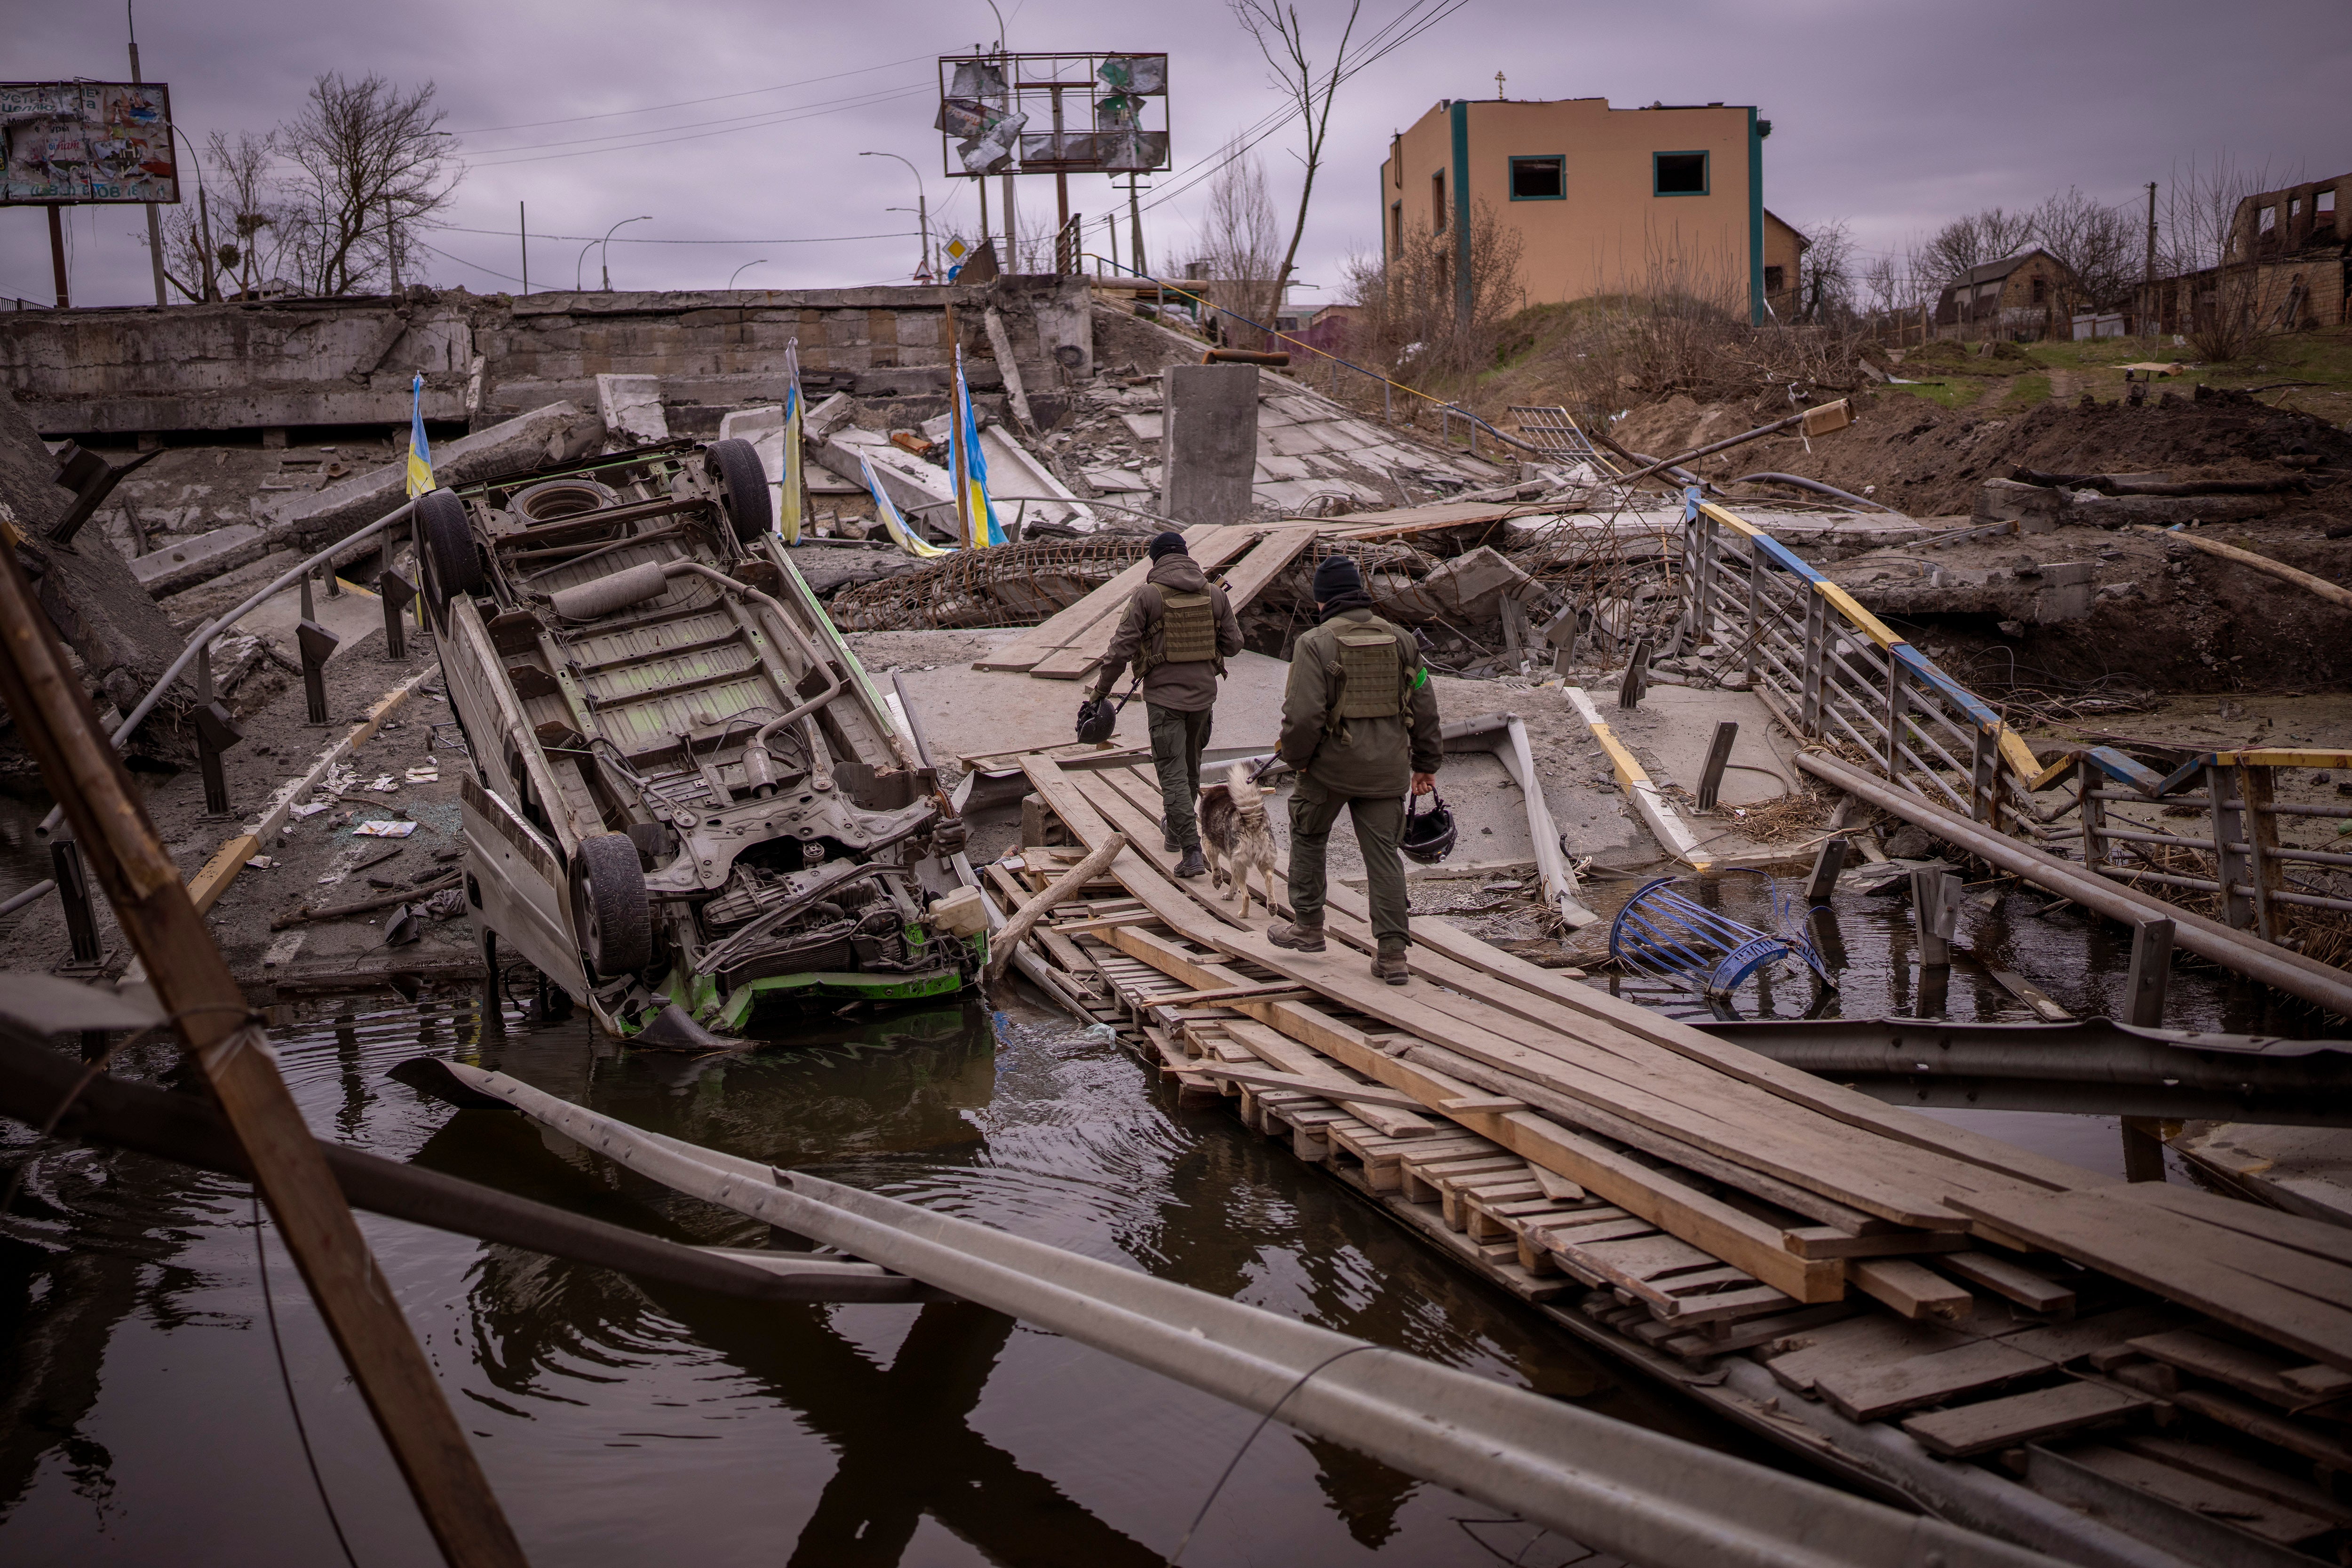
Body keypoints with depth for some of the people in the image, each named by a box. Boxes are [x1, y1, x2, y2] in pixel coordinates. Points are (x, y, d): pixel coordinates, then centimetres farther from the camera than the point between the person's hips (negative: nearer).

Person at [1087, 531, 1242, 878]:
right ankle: (1176, 829, 41)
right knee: (1191, 765, 22)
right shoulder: (1214, 594, 2)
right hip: (1204, 693, 4)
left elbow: (1122, 647, -10)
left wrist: (1103, 687, 1)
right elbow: (1234, 643, 4)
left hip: (1164, 694, -4)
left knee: (1173, 773, -2)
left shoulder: (1148, 595, -9)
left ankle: (1192, 851, -11)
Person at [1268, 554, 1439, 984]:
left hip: (1331, 764, -4)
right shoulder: (1400, 640, 6)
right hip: (1386, 768, 4)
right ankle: (1393, 953, 4)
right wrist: (1426, 764, 16)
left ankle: (1308, 927, 27)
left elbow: (1303, 714, -18)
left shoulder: (1315, 644, -11)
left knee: (1308, 836, 19)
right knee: (1383, 853, 7)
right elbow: (1425, 708, 8)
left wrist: (1296, 759, -2)